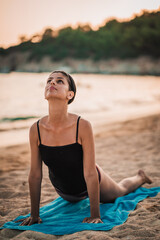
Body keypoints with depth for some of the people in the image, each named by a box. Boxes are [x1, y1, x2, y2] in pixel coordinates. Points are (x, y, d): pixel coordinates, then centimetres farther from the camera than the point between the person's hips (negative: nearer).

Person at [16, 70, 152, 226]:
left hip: (92, 185, -3)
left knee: (120, 191, 29)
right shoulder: (36, 130, -27)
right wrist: (34, 214, -10)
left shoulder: (83, 126, -35)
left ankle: (139, 177, 60)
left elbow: (90, 174, -29)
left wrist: (95, 215, -25)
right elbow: (35, 174, -17)